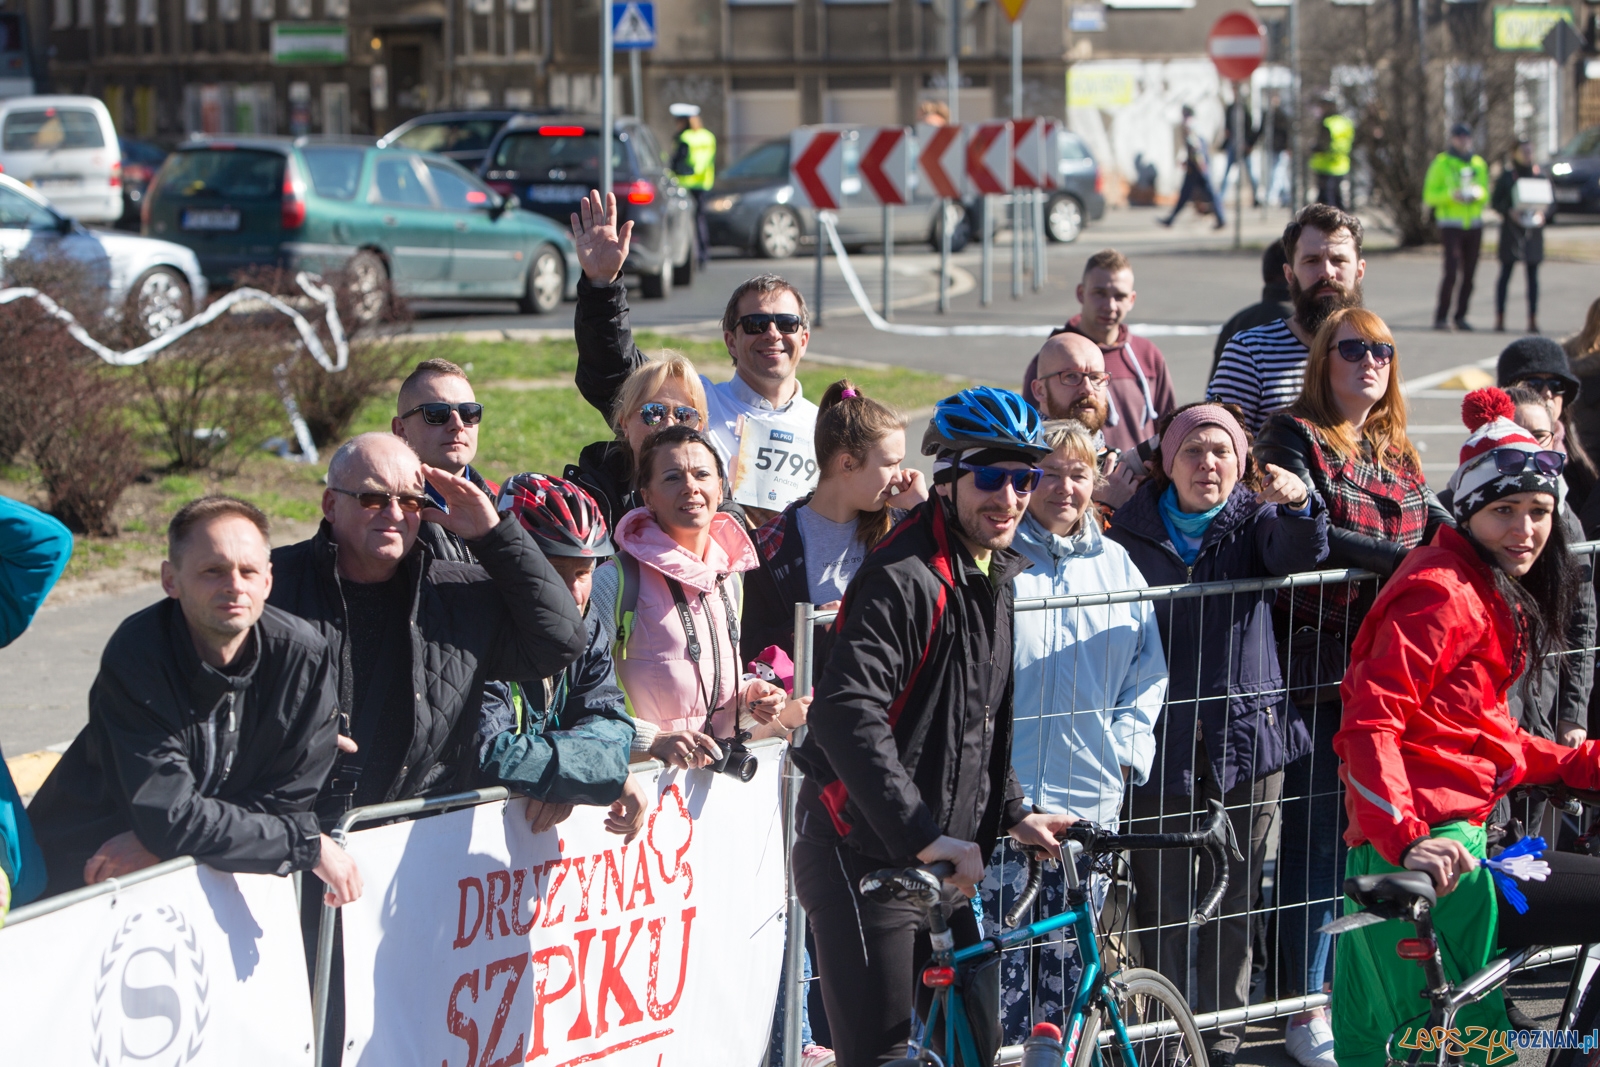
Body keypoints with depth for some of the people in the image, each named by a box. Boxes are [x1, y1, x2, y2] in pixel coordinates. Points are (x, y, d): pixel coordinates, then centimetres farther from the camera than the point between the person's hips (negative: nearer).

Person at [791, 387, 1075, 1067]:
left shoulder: (995, 577, 13)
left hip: (939, 857, 9)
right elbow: (848, 715, -30)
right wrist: (924, 837, -32)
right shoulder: (904, 579, -18)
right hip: (865, 854, -9)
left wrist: (1013, 815, 14)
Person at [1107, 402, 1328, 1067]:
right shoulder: (1133, 531, 4)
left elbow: (1299, 555, -18)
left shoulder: (1255, 520, 4)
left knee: (1236, 889, 7)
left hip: (1247, 734, 1)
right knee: (1162, 896, 0)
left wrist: (1299, 503, -40)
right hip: (1163, 737, 0)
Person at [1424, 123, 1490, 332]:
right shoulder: (1442, 163, 1)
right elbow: (1429, 195, -2)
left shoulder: (1479, 164, 14)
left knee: (1469, 273, 3)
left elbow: (1486, 194, 16)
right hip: (1450, 224, -4)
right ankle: (1441, 316, -10)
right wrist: (1451, 194, -19)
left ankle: (1461, 316, 10)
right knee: (1451, 270, -14)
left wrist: (1479, 193, -8)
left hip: (1474, 224, 4)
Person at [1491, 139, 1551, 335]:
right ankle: (1499, 318, 2)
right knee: (1506, 272, -2)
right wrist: (1510, 211, -16)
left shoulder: (1539, 174, 8)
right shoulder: (1506, 174, 1)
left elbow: (1551, 201, 11)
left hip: (1533, 229, 2)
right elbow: (1495, 201, 0)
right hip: (1511, 229, -2)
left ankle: (1533, 320, 4)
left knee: (1532, 275, 2)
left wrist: (1543, 210, -9)